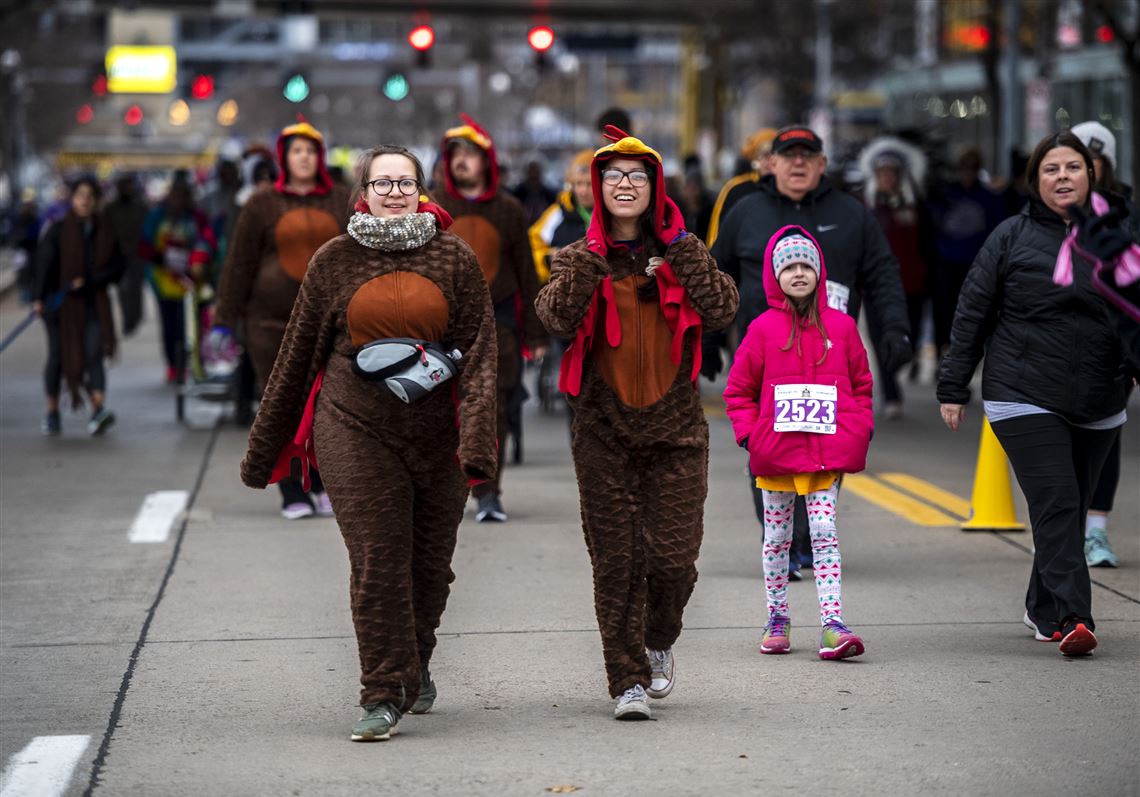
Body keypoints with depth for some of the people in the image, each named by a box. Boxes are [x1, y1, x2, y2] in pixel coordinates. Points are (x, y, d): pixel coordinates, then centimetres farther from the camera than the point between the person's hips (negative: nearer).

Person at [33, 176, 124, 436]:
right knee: (58, 356, 7)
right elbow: (44, 263, -11)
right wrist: (39, 297, -23)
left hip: (94, 303, 1)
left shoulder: (106, 231, 4)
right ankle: (52, 412, 20)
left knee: (94, 352, -13)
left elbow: (117, 267, 3)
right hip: (61, 303, -1)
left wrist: (88, 282, -12)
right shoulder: (58, 231, -3)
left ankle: (98, 410, -24)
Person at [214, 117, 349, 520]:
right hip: (271, 321, -1)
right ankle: (293, 495, 7)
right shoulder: (263, 204, 3)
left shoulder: (342, 203, 9)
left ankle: (323, 485, 14)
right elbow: (239, 263, 4)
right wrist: (224, 322, 0)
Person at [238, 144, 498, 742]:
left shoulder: (455, 259, 3)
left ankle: (415, 661, 34)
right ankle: (383, 695, -2)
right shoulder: (335, 261, 4)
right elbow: (298, 354, 9)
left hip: (436, 433, 1)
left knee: (431, 563, 9)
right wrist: (265, 448, 12)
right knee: (377, 561, -8)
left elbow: (478, 351, -2)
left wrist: (477, 440, -14)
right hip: (356, 430, -1)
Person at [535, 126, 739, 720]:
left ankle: (659, 641, 26)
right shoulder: (579, 257, 5)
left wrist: (681, 247, -13)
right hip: (604, 430, 0)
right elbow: (557, 317, -14)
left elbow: (722, 310, -10)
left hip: (675, 426, 0)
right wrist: (591, 257, -20)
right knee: (615, 560, -2)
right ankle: (629, 678, 6)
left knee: (673, 553, -3)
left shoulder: (679, 254, 7)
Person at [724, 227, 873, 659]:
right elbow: (739, 389, 6)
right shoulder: (763, 328, 0)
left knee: (825, 535, -6)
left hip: (828, 452, 0)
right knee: (777, 539, 10)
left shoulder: (841, 326, 5)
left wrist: (860, 429, 4)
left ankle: (833, 624, -11)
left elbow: (861, 383, 15)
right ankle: (777, 620, 22)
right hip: (775, 453, 0)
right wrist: (748, 433, -4)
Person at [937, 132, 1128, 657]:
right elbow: (972, 313, 3)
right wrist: (953, 388, 2)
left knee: (1072, 509, 10)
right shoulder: (1012, 237, 0)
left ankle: (1043, 609, 26)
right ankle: (1070, 617, -16)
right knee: (1055, 505, -13)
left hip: (1098, 403, 4)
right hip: (1025, 397, -3)